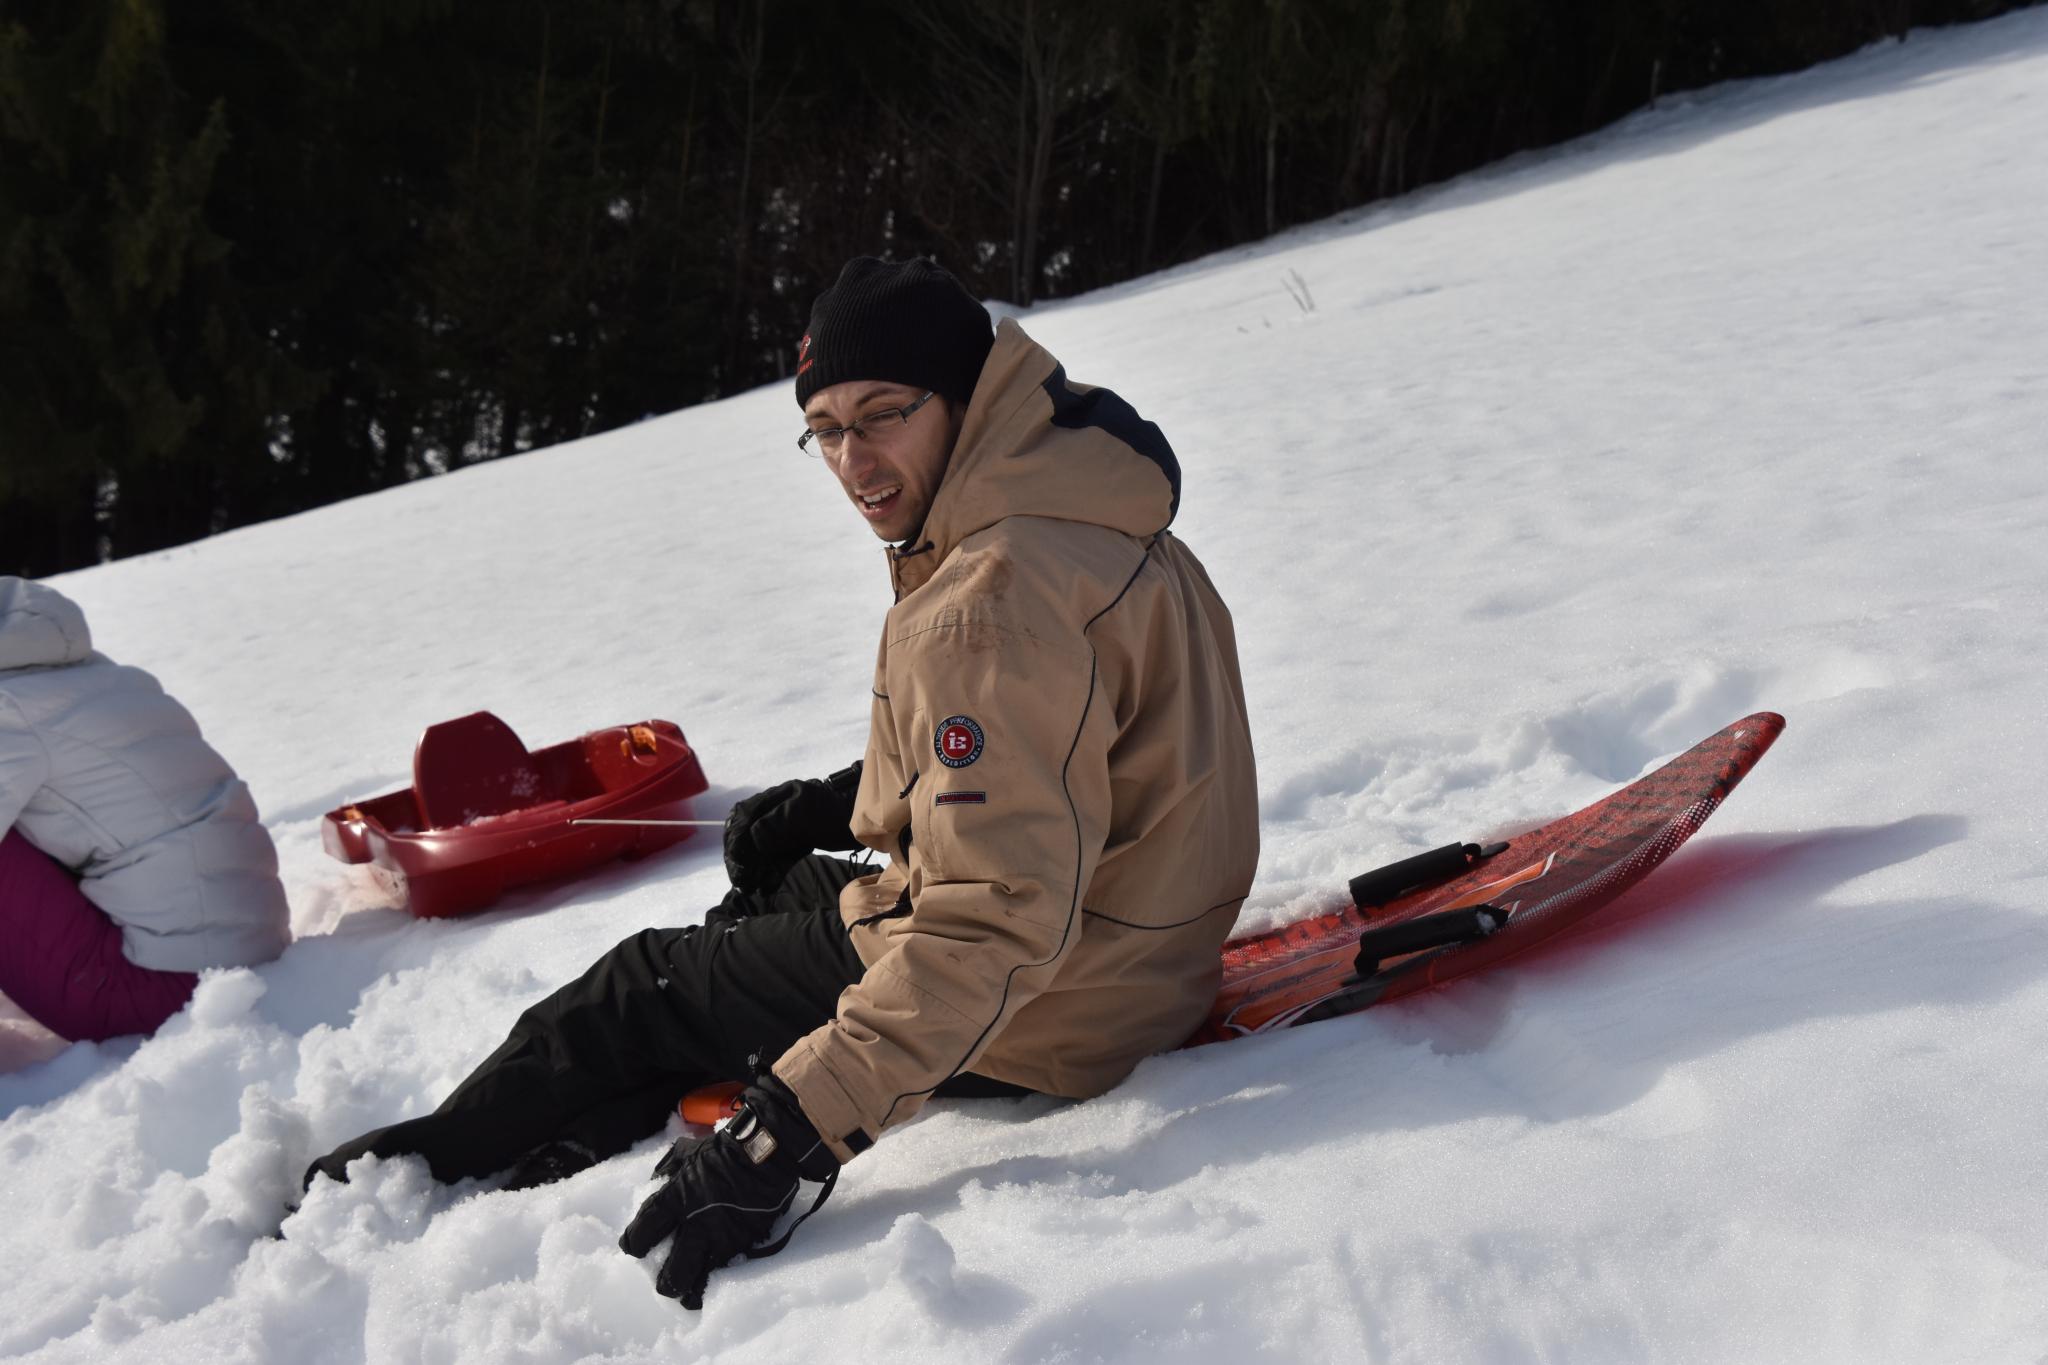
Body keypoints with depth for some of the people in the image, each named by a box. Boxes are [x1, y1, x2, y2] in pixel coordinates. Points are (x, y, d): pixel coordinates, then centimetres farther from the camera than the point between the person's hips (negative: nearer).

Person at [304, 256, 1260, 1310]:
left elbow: (995, 919, -34)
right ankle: (568, 1156, 31)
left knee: (646, 988, 9)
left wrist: (788, 1134, -33)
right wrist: (835, 804, 12)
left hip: (1033, 1015, -10)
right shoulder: (1070, 505, 2)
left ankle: (432, 1162, 32)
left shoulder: (993, 605, -31)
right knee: (762, 895, 28)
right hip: (1124, 924, 10)